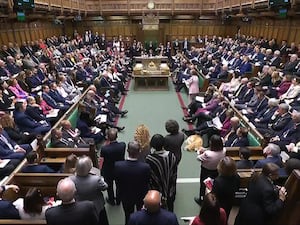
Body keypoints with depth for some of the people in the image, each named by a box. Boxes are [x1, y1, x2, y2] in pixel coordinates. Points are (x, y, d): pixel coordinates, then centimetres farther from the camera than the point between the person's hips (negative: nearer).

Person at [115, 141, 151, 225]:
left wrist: (122, 192, 7)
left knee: (128, 216, 27)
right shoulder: (146, 167, -34)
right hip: (141, 196, 0)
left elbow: (117, 183, -13)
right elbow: (147, 184, -16)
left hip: (126, 196, 1)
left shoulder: (117, 165, -30)